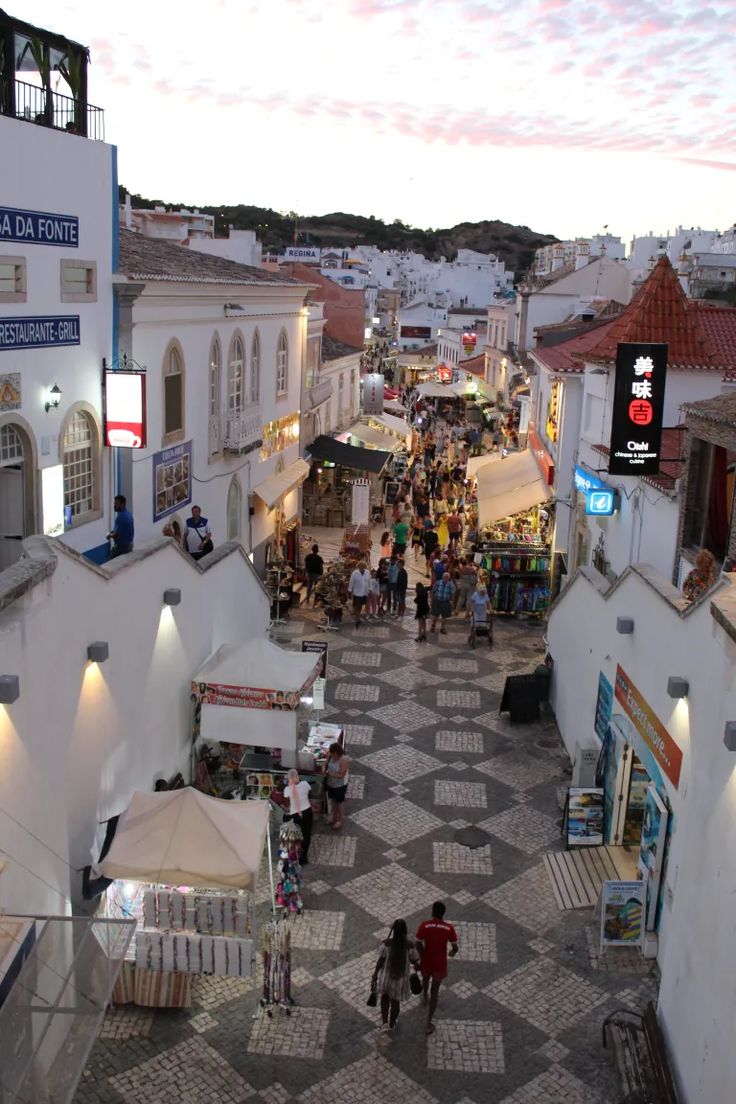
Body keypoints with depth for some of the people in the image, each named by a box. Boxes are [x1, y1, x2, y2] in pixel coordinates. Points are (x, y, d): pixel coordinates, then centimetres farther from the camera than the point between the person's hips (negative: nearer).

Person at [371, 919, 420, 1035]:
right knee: (395, 1001, 23)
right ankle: (391, 1026, 41)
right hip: (400, 979, 0)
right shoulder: (410, 945, -22)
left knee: (385, 998, 28)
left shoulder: (386, 943, -21)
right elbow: (415, 962, -11)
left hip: (386, 977, 0)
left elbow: (380, 961, -14)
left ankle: (385, 1023, 21)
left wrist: (374, 976, -3)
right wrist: (416, 966, 13)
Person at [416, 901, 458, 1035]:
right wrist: (452, 953, 15)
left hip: (426, 962, 1)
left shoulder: (424, 925, -16)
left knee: (425, 979, 33)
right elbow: (455, 948, -7)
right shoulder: (449, 928, -14)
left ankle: (426, 996, 63)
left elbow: (419, 945, -15)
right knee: (434, 991, 9)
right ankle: (429, 1023, 7)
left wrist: (422, 958, 2)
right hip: (440, 964, -1)